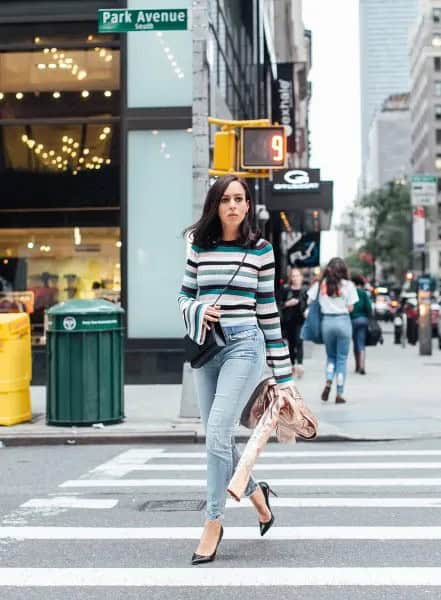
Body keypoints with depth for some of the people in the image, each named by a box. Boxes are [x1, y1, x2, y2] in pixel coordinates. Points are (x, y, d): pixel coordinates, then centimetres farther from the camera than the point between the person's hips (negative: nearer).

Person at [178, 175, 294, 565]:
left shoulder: (260, 249, 0)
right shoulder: (199, 248, 7)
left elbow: (269, 311, 2)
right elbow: (184, 297, 16)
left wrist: (282, 374, 2)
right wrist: (198, 310, -9)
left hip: (244, 345, -4)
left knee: (217, 433, -14)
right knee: (219, 438, 10)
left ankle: (213, 522, 0)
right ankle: (256, 491, 37)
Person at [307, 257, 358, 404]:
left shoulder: (320, 284, 2)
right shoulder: (348, 285, -4)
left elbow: (310, 301, 2)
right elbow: (350, 308, -5)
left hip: (327, 321, 2)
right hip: (343, 321, -2)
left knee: (331, 356, 19)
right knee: (342, 358, 7)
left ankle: (328, 382, -5)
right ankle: (339, 394, 7)